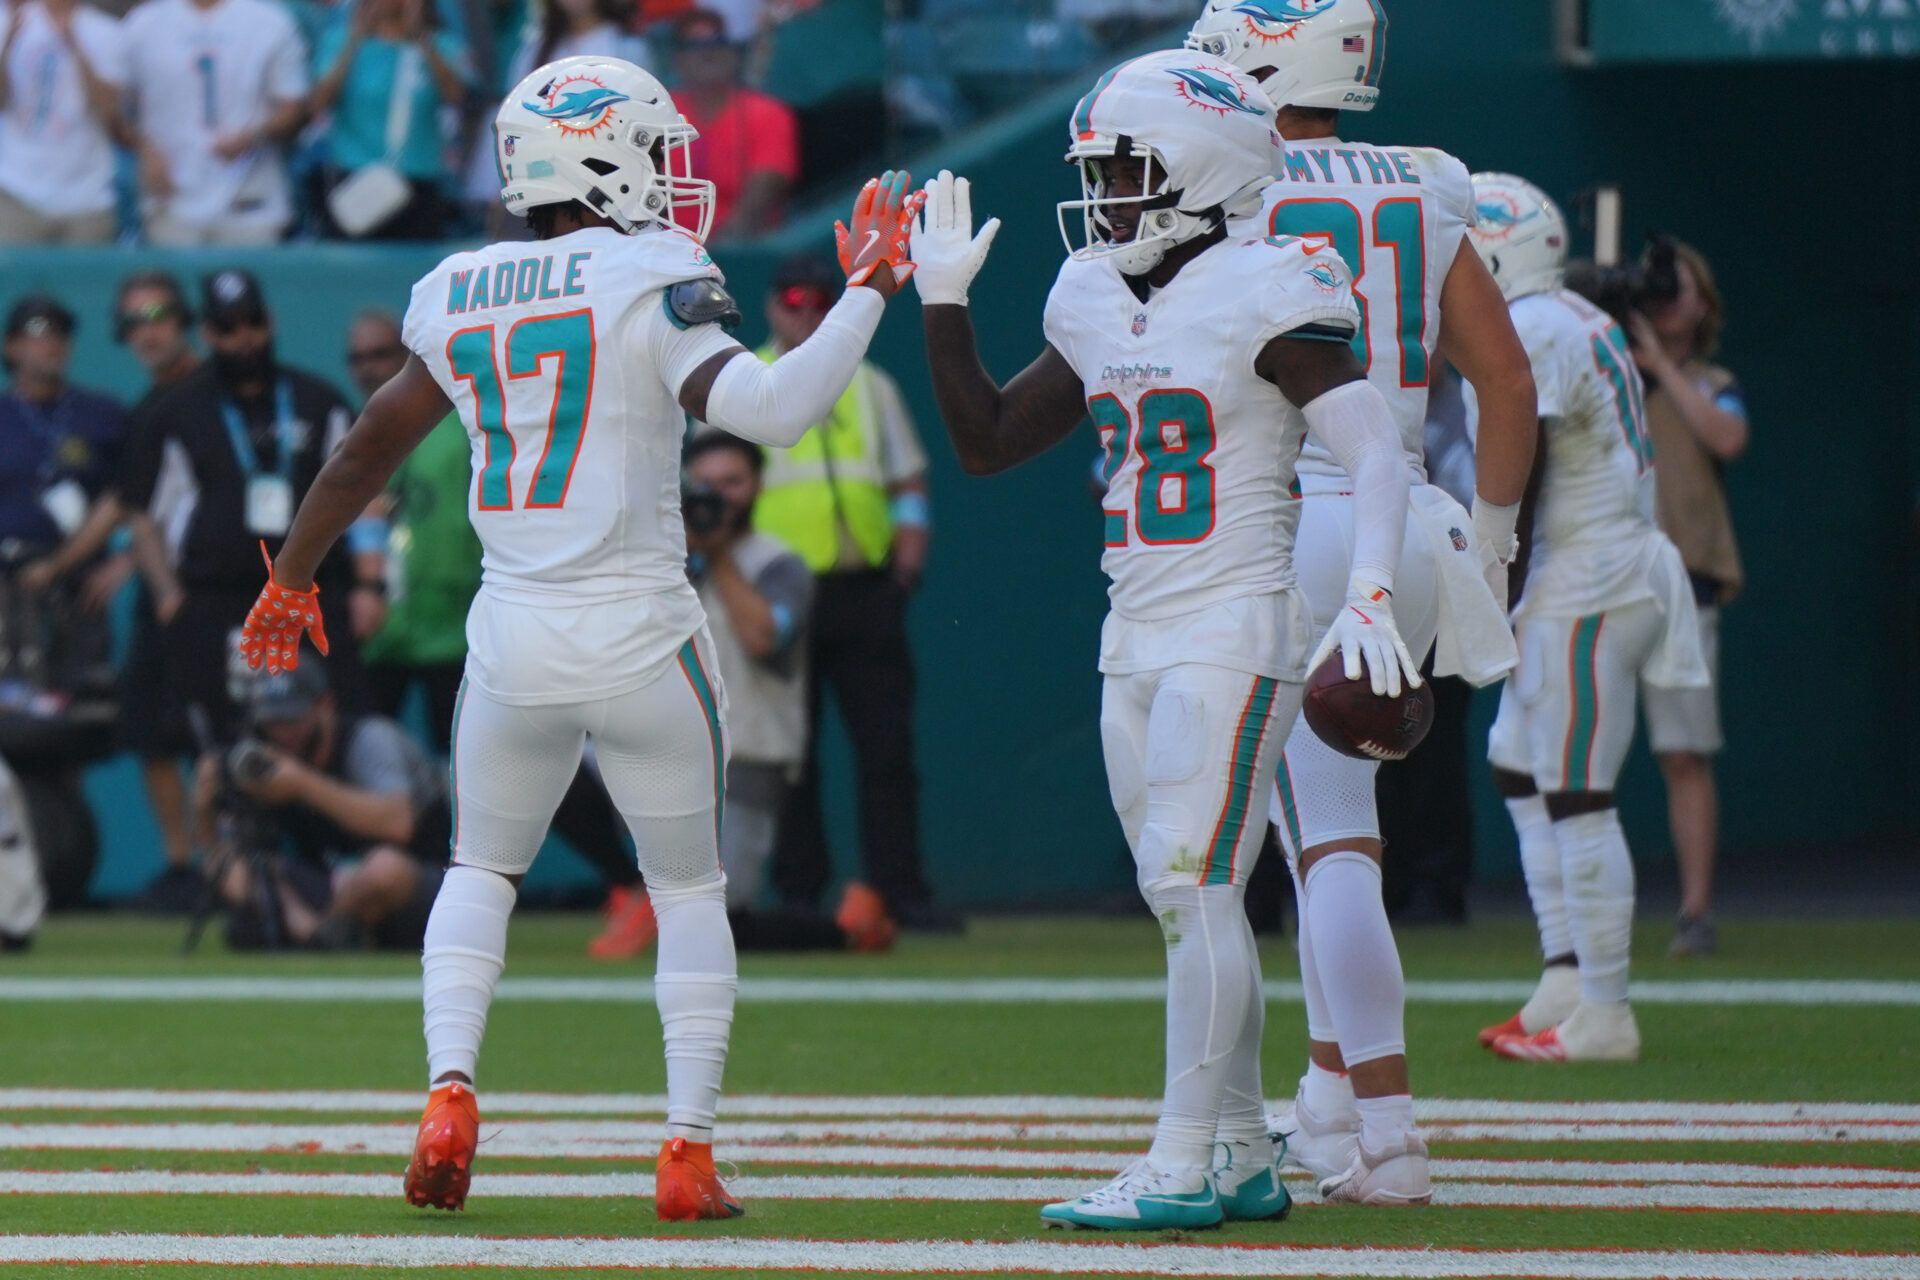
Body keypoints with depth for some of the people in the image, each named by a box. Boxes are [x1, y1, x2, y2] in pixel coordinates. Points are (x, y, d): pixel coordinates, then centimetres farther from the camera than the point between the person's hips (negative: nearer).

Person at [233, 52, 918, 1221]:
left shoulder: (458, 297, 6)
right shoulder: (653, 282, -10)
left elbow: (370, 448, 17)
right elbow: (774, 409, -22)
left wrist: (292, 580, 29)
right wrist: (869, 290, -12)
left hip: (515, 641, 3)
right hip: (641, 637, -3)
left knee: (482, 873, 21)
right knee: (690, 891, 12)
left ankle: (451, 1092, -1)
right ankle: (688, 1153, 6)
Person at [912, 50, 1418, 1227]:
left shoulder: (1263, 301, -12)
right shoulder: (1099, 307, 12)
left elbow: (1375, 455, -18)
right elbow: (989, 442, 19)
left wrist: (1370, 598, -31)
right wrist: (944, 303, 12)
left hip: (1235, 632, -8)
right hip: (1137, 640, 8)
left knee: (1194, 888, -12)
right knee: (1191, 903, 10)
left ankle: (1182, 1167, -13)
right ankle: (1246, 1160, 16)